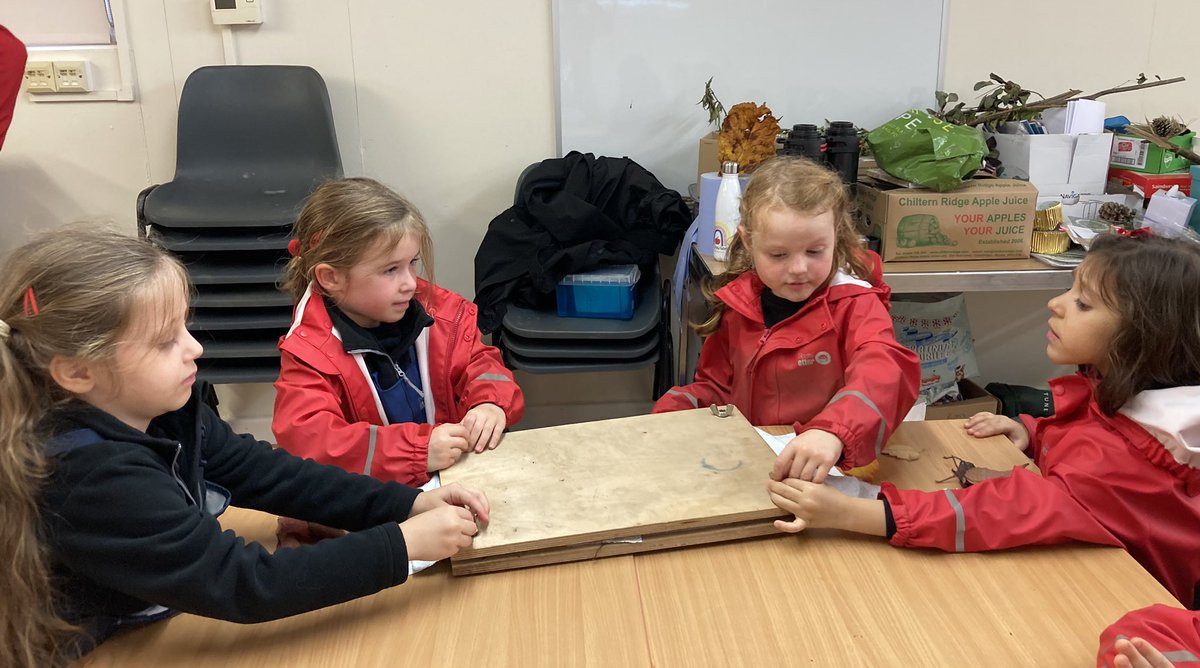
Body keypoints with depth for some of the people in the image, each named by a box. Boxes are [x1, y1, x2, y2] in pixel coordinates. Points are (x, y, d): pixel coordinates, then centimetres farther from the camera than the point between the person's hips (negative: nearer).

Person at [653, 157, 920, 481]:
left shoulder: (854, 303, -6)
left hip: (831, 471, -3)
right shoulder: (738, 304, 6)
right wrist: (673, 411, -3)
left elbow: (883, 368, -26)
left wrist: (834, 431, -46)